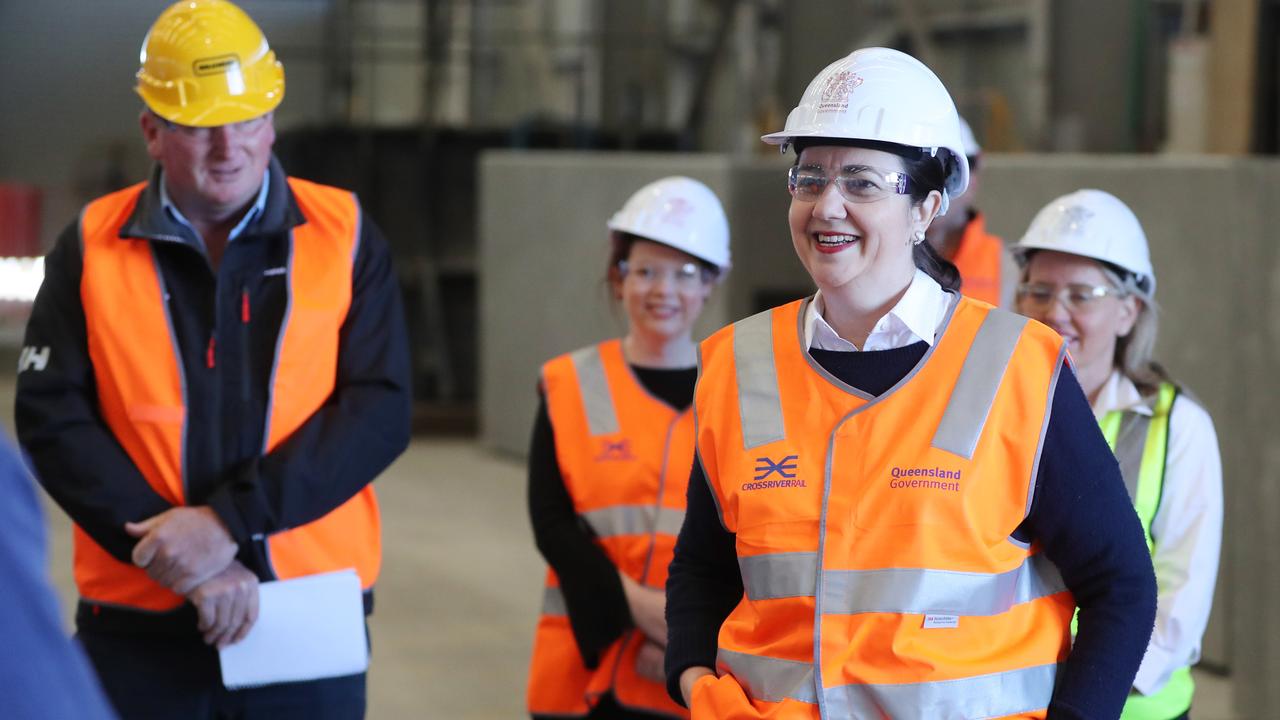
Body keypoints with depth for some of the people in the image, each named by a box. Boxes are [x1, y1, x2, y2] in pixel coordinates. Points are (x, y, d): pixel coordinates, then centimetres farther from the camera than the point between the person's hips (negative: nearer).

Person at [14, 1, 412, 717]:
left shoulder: (344, 236, 3)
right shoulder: (91, 248, 4)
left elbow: (379, 410, -5)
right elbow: (53, 418, -3)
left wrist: (231, 521, -16)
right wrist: (188, 559, -14)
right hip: (139, 628, 0)